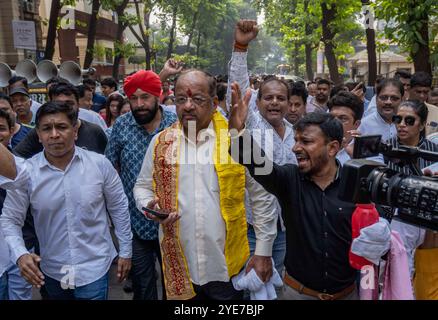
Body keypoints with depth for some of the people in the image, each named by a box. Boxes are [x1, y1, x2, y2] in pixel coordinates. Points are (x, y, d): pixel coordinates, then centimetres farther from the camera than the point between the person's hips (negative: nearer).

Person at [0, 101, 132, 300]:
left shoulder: (100, 164, -10)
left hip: (94, 268, -2)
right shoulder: (26, 172, -10)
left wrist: (125, 251, 4)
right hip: (51, 271, 2)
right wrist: (20, 255, -19)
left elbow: (119, 208, 0)